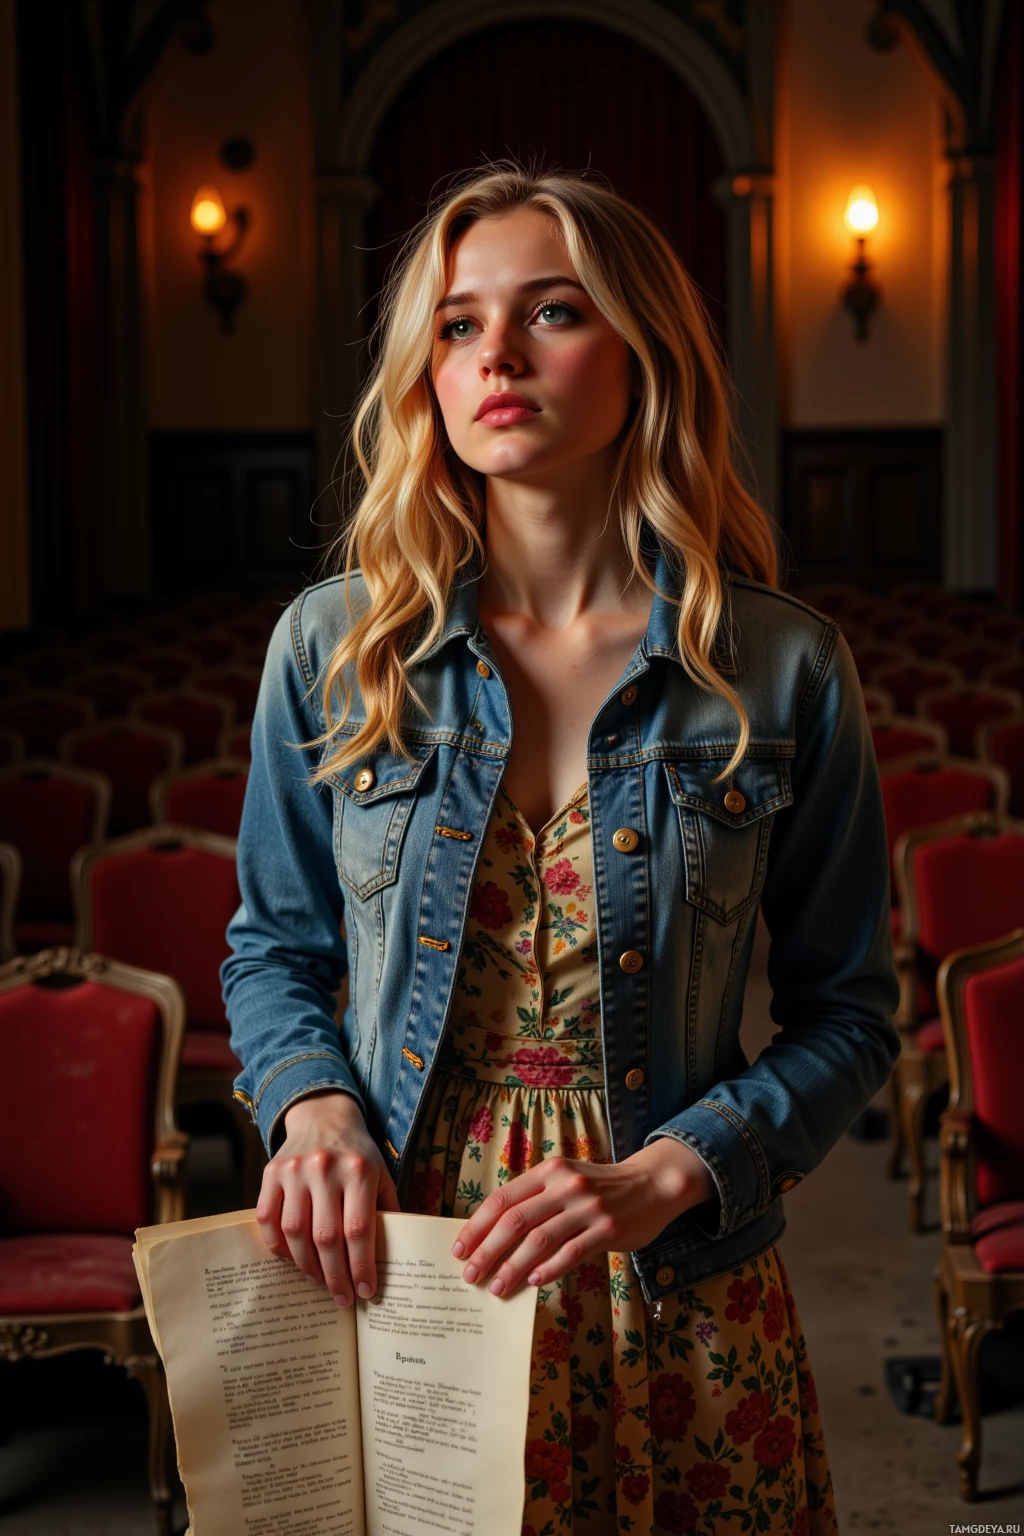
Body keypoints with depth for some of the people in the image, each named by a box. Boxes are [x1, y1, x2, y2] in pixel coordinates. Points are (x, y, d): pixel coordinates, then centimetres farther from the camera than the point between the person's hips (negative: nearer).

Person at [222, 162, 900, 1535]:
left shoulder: (782, 672, -7)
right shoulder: (332, 649, -3)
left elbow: (846, 1011, -2)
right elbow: (274, 949, 7)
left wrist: (662, 1177, -15)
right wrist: (314, 1105, -12)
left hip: (676, 1294, -1)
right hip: (391, 1272, 1)